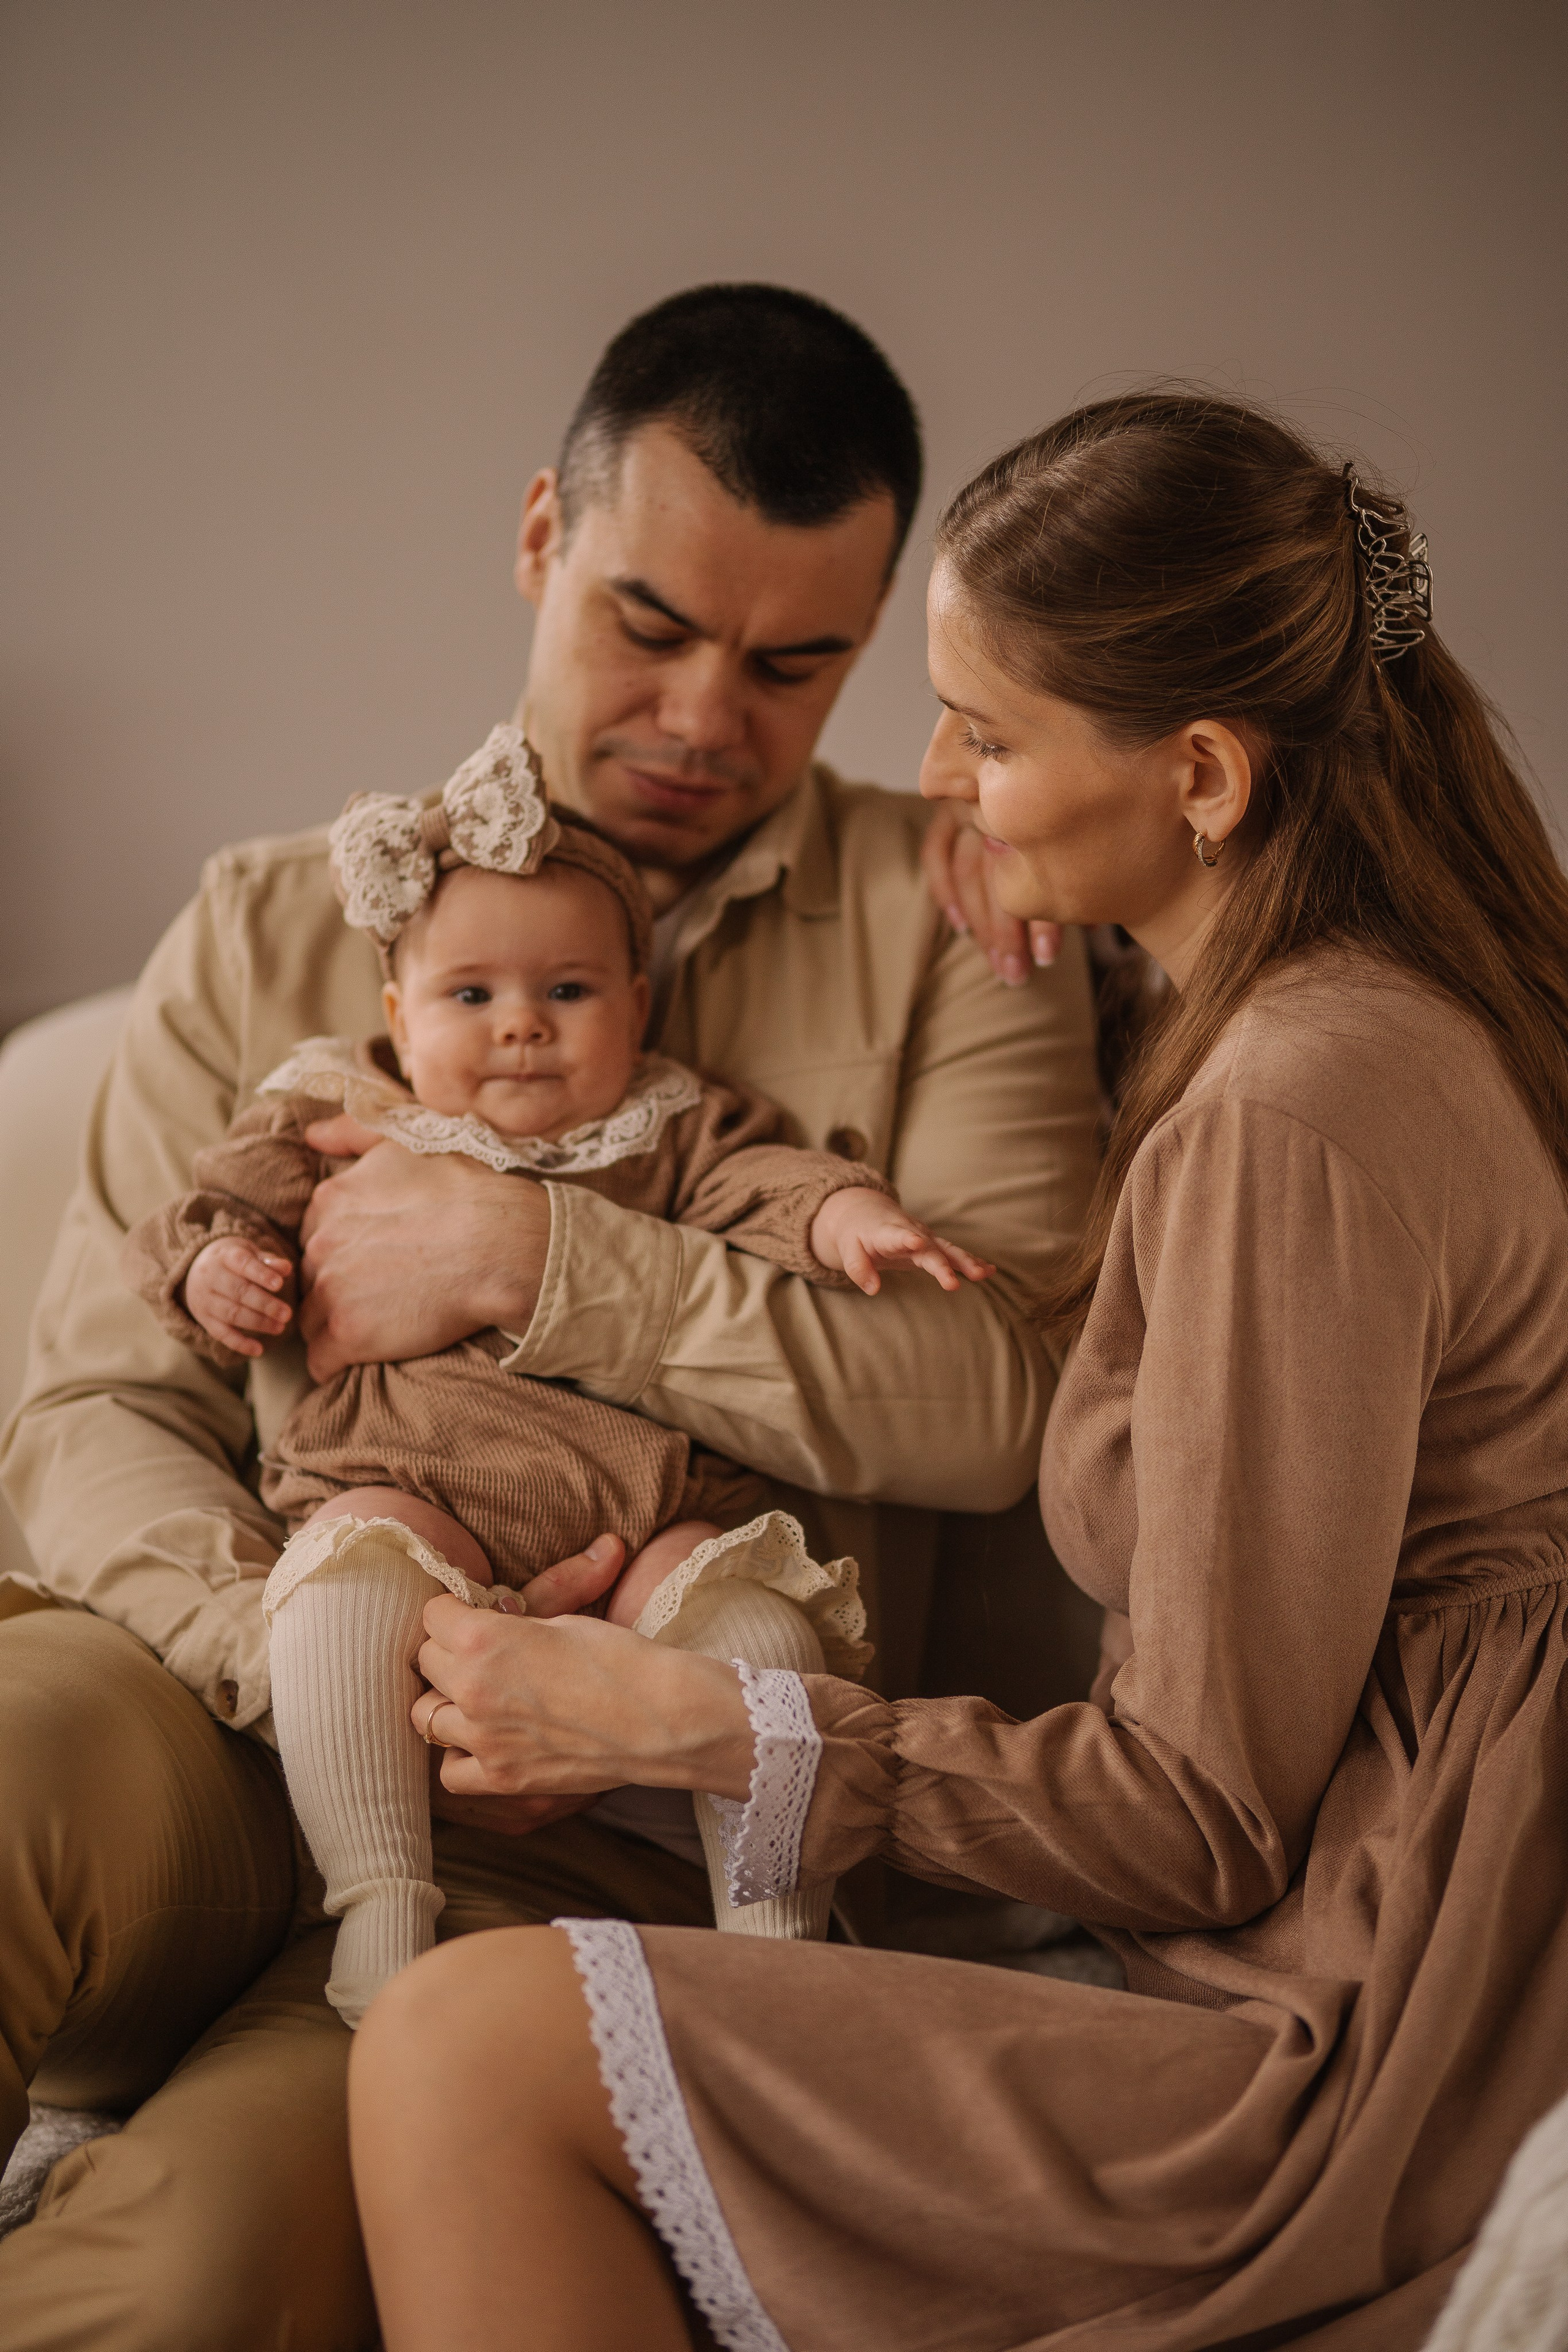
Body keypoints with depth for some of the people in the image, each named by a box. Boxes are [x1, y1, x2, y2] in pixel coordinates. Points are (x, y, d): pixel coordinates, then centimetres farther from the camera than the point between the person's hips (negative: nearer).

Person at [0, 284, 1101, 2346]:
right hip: (232, 1744, 3)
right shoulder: (274, 928, 15)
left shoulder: (952, 927, 9)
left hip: (592, 1847, -2)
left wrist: (535, 1263, -10)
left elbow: (1003, 1393, -7)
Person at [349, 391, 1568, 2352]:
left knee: (463, 2052, -13)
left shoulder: (1298, 1118, -19)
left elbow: (1207, 1817, -15)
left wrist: (690, 1724, -9)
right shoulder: (1378, 1016, 12)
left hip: (1369, 2074, -10)